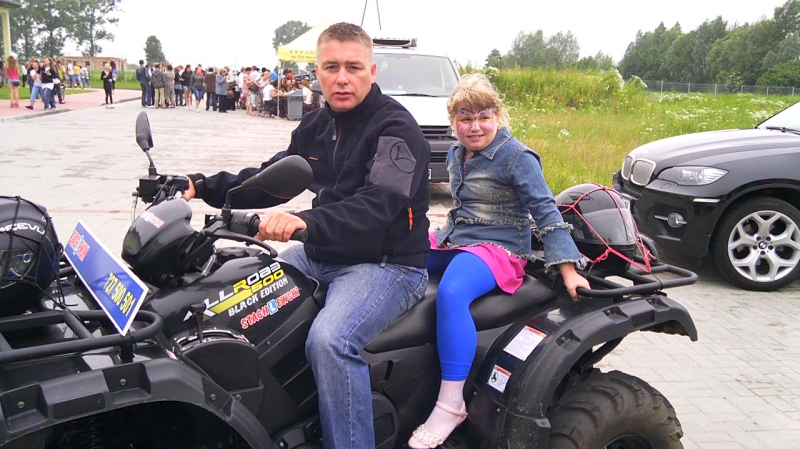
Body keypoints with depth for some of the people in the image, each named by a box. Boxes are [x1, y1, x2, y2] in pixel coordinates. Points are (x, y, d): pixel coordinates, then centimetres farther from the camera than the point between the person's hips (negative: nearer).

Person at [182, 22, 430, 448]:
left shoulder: (396, 128, -14)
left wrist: (307, 221, -45)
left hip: (388, 265, -8)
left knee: (329, 340, -34)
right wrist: (204, 186, 1)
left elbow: (377, 203, -29)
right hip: (323, 256, 9)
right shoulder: (317, 125, 12)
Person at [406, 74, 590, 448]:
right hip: (453, 240, 9)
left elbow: (545, 211, -15)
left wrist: (567, 269, -21)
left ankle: (450, 406, -30)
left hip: (498, 248, -8)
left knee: (451, 294, -36)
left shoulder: (516, 157, -11)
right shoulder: (456, 154, 12)